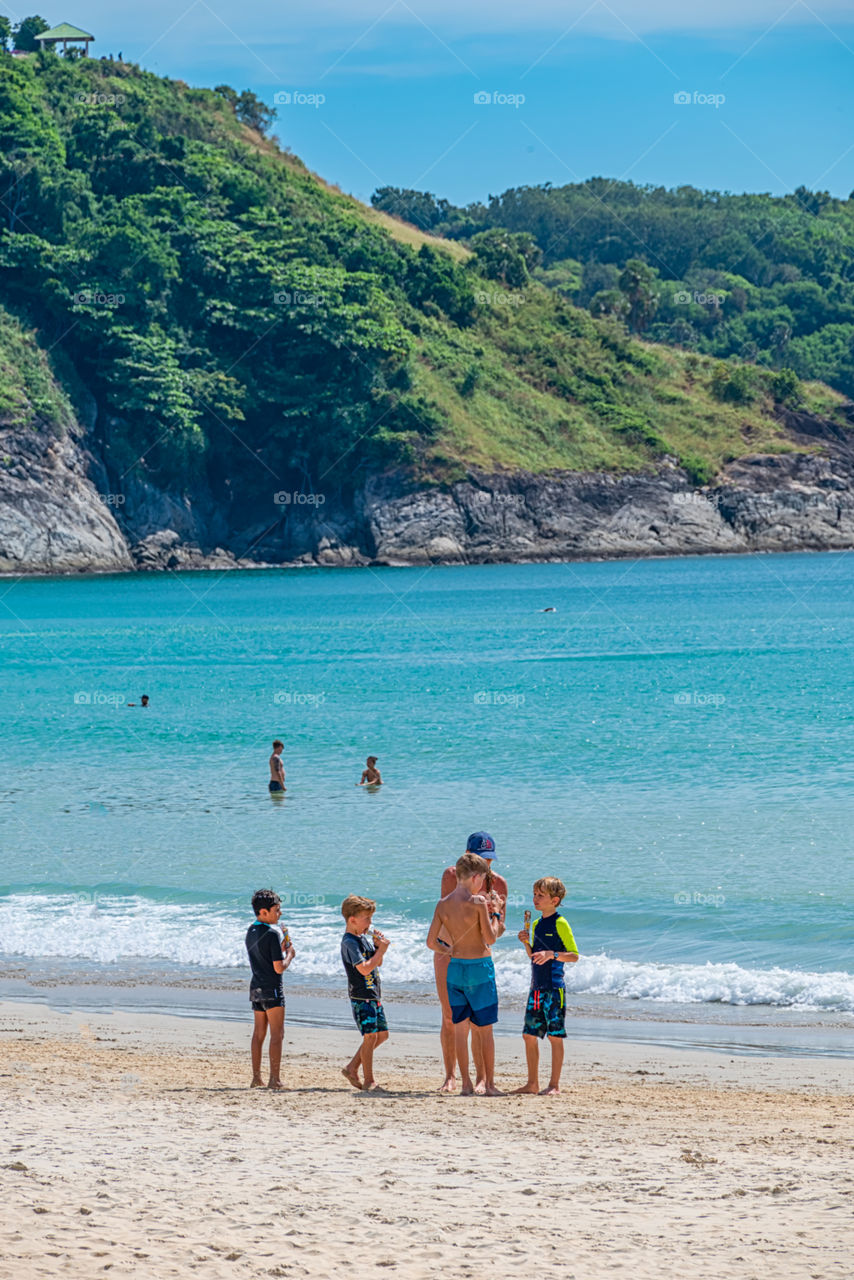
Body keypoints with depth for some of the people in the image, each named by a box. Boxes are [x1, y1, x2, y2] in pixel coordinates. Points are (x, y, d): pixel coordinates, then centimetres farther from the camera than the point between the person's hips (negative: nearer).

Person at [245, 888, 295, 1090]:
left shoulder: (251, 932, 9)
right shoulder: (272, 934, -16)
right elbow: (279, 968, -17)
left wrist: (281, 947, 14)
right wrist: (289, 954, -1)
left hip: (256, 989, 8)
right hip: (272, 990, -8)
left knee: (259, 1033, 12)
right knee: (277, 1034, -3)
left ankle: (256, 1077, 14)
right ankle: (275, 1079, -6)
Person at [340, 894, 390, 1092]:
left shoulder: (364, 938, 13)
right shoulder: (349, 942, -15)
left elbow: (378, 964, 20)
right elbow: (364, 968, -24)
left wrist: (377, 946, 4)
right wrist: (381, 950, -17)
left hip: (374, 995, 9)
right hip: (361, 996, -9)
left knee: (382, 1034, 11)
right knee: (370, 1036, -11)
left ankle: (352, 1068, 19)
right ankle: (368, 1081, -4)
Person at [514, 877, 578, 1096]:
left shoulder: (560, 924, -8)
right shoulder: (536, 924, 14)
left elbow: (574, 955, -12)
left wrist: (552, 954, -25)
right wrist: (527, 943, 4)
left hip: (554, 987, -8)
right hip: (537, 987, 8)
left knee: (555, 1035, -3)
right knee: (529, 1034, 8)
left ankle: (554, 1084, 1)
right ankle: (532, 1083, 15)